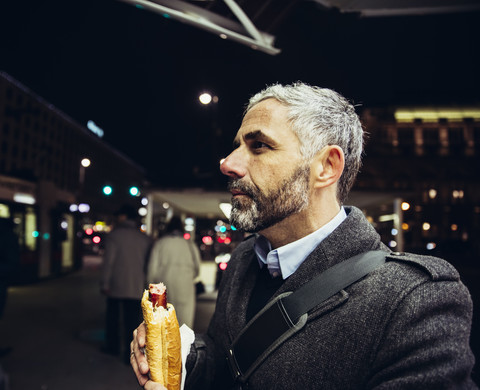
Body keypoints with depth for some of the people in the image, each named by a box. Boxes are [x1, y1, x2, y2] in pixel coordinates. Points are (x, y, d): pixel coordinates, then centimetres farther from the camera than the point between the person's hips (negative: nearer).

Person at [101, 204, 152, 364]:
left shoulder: (114, 235, -5)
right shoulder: (145, 238, 6)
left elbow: (108, 261, -9)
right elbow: (148, 263, 8)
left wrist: (105, 283, -5)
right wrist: (146, 283, 16)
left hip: (116, 286, -2)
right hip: (136, 287, 2)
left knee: (113, 318, 16)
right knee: (132, 321, 5)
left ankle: (112, 346, 30)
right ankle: (130, 354, 6)